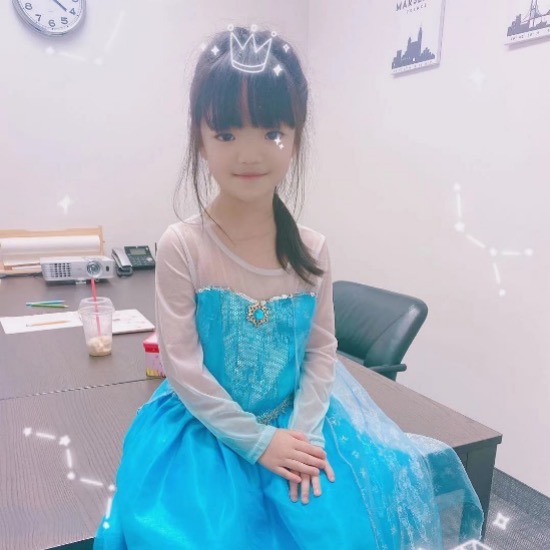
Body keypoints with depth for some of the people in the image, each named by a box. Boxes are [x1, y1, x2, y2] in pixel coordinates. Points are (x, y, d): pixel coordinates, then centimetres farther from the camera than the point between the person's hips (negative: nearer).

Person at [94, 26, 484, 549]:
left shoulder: (311, 249, -6)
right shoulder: (182, 245, -16)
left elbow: (321, 349, 0)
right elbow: (181, 363, -16)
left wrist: (304, 429, -12)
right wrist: (256, 440, -15)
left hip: (294, 424, 3)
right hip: (209, 431, -2)